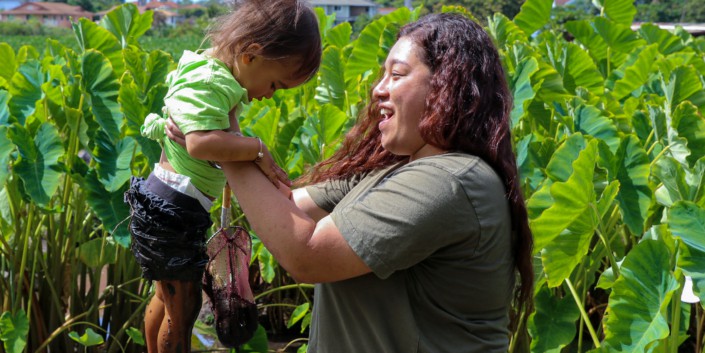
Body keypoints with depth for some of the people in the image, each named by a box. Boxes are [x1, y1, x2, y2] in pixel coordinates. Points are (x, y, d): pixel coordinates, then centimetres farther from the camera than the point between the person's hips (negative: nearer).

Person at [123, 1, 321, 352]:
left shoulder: (212, 73, 8)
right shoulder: (208, 83, -23)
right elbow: (202, 143, -38)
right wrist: (257, 148, -28)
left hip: (163, 206, 10)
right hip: (173, 210, -10)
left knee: (166, 299, 25)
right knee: (183, 309, 5)